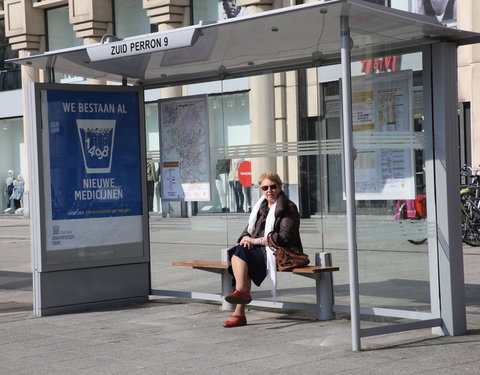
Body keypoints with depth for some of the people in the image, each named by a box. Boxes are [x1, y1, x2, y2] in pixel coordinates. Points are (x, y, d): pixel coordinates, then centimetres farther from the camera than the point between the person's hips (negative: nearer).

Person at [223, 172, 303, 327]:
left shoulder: (288, 208, -3)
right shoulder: (261, 206, 20)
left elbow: (285, 237, -13)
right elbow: (249, 229, 20)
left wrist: (256, 240, -14)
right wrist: (245, 238, -6)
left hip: (279, 253, -7)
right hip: (260, 251, 7)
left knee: (240, 252, -27)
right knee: (237, 252, -23)